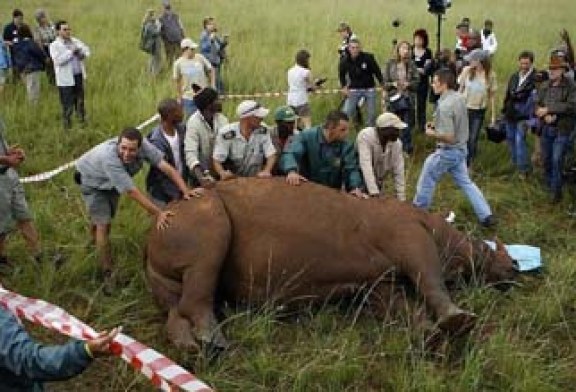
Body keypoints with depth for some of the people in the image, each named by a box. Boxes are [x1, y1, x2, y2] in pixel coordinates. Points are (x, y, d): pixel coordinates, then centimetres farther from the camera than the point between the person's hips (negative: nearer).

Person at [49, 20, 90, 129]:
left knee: (80, 102, 19)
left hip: (79, 76, 6)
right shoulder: (54, 45, -9)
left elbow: (87, 51, 14)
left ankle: (82, 121, 34)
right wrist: (71, 52, -20)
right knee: (67, 105, 0)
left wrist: (81, 52, -9)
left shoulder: (75, 41, 10)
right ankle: (67, 126, 12)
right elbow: (58, 60, -22)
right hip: (65, 79, -6)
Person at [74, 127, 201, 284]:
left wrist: (185, 190, -46)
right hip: (92, 181, -5)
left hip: (111, 183, 6)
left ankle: (96, 243, 52)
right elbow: (131, 192, -44)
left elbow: (166, 167, -32)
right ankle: (108, 274, 2)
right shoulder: (109, 158, -45)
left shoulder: (143, 145, -33)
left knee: (106, 217, 21)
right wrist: (158, 213, -46)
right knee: (103, 224, -10)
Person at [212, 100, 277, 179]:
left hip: (256, 180, 1)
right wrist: (222, 173, -31)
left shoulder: (263, 131, -2)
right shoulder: (226, 134, -11)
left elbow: (271, 155, -2)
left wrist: (266, 171, -22)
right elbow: (217, 161, -9)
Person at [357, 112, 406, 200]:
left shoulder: (397, 143, -11)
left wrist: (401, 199, -12)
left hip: (377, 183, 5)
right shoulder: (365, 136, -26)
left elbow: (398, 172, -8)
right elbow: (366, 165, -34)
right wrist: (374, 192, -42)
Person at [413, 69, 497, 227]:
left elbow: (449, 137, -28)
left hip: (447, 152, -8)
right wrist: (437, 126, 9)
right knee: (465, 182, 16)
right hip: (460, 149, 8)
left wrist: (431, 133, -13)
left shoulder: (444, 106, -27)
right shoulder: (459, 98, 1)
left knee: (427, 180, 11)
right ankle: (486, 216, 13)